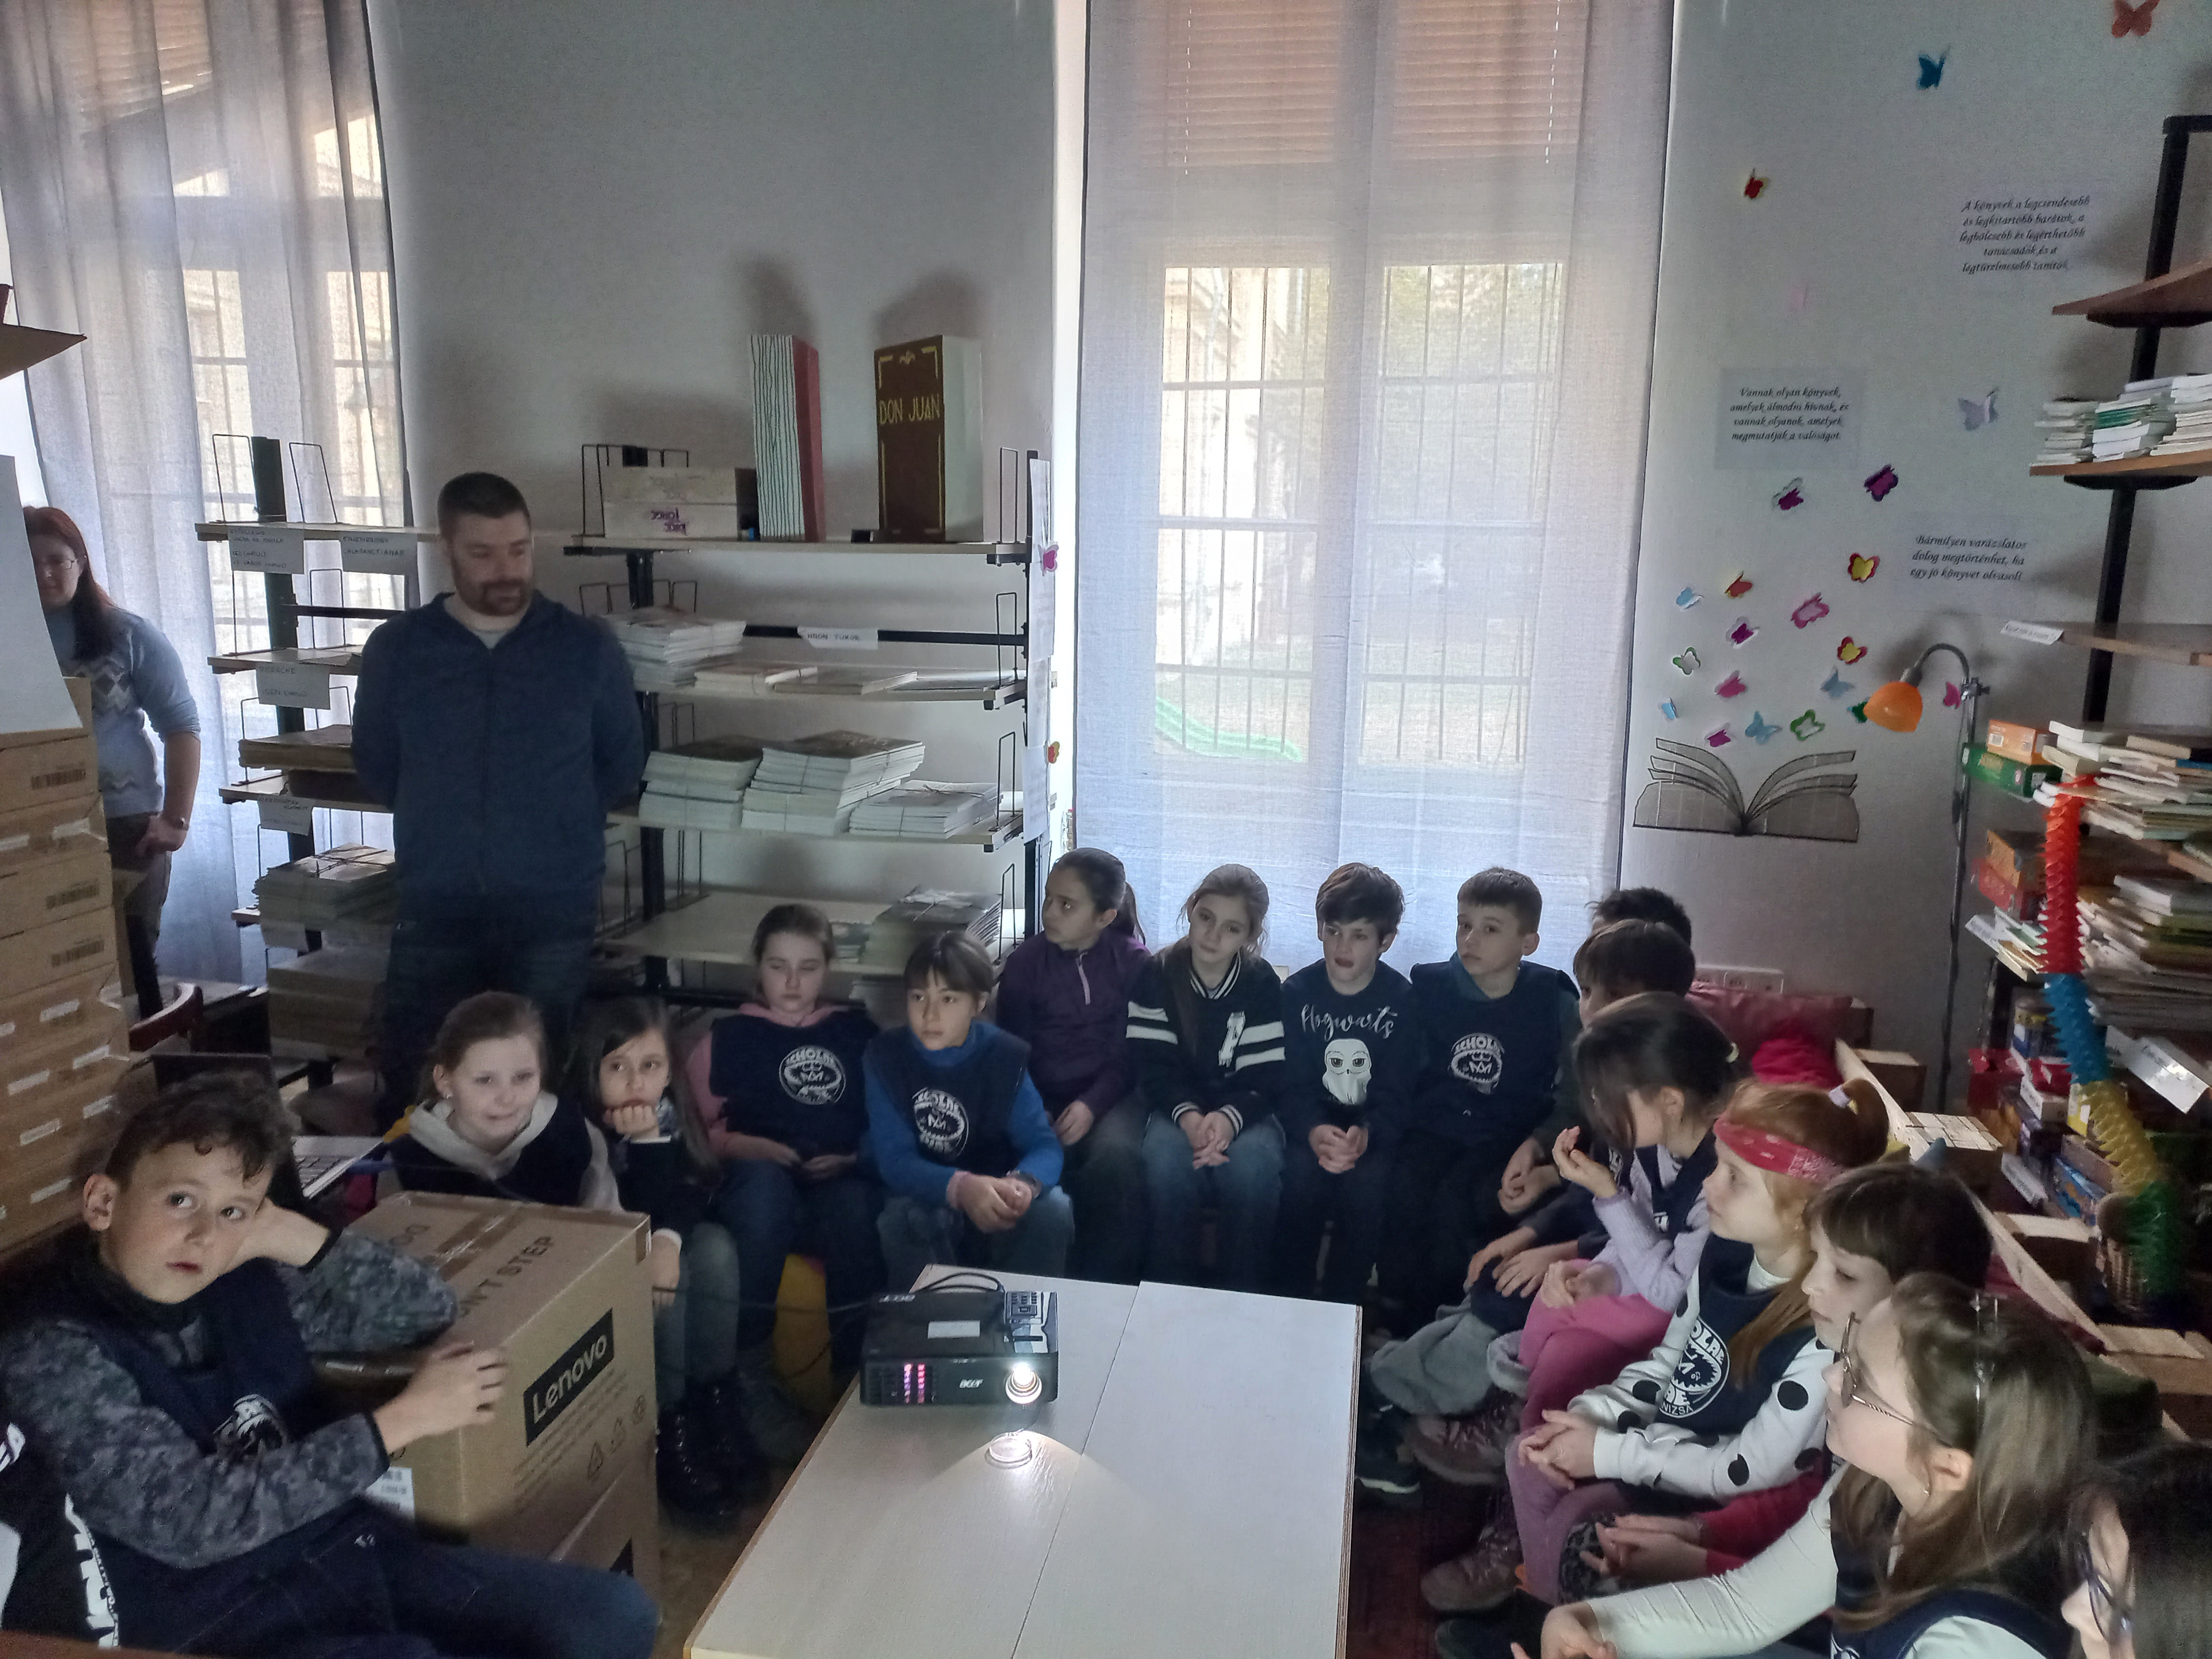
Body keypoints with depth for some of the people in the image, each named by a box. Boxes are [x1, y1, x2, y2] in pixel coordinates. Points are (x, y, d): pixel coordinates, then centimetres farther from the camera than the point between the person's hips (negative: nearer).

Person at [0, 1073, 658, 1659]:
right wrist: (404, 1419, -18)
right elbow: (188, 1518, -21)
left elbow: (427, 1307, 9)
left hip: (353, 1551, 6)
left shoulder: (248, 1287, 4)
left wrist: (290, 1234, -5)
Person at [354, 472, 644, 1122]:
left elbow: (623, 763, 9)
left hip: (554, 909, -1)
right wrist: (436, 827, 13)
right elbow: (375, 764, 15)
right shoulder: (395, 648, 1)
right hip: (433, 908, 1)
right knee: (413, 1095, 7)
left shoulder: (588, 648, -2)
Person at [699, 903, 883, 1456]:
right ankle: (753, 1377, -27)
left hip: (844, 1188, 0)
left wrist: (853, 1160, -4)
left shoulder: (857, 1031, 18)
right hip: (761, 1195, 0)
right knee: (762, 1178, -38)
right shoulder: (730, 1037, 15)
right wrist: (753, 1148, -9)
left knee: (852, 1205, -38)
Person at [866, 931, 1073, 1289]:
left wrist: (1022, 1184, -40)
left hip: (997, 1208, 1)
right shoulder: (887, 1057, -9)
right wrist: (962, 1187, -38)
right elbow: (895, 1159, -17)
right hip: (925, 1201, -1)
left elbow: (1043, 1144, -14)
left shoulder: (1006, 1057, -7)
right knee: (906, 1218, -33)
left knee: (1052, 1209, -28)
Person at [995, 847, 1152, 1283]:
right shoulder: (1025, 961, 2)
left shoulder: (1132, 961, -2)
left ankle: (1109, 1279, -16)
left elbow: (1127, 1053, -4)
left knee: (1117, 1155, -34)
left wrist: (1092, 1104, -21)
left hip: (1109, 1092, -1)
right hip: (1042, 1096, 1)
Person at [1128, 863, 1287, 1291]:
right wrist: (1188, 1117, -25)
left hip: (1244, 1110, 0)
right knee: (1166, 1159, -34)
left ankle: (1242, 1298, -14)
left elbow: (1266, 1077, -7)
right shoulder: (1157, 976, -1)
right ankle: (1168, 1291, -16)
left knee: (1252, 1165, -33)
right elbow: (1152, 1067, -6)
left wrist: (1230, 1118, -28)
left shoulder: (1262, 984, -1)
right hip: (1178, 1107, 0)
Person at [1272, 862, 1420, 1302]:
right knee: (1301, 1172, -30)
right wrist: (1313, 1132, -31)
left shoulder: (1403, 1000, -6)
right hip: (1311, 1121, 1)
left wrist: (1367, 1134, -33)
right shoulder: (1297, 992, -2)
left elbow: (1397, 1094, -10)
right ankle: (1290, 1299, -12)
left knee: (1368, 1181, -30)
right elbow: (1292, 1085, -9)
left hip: (1374, 1129, -1)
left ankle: (1341, 1307, -11)